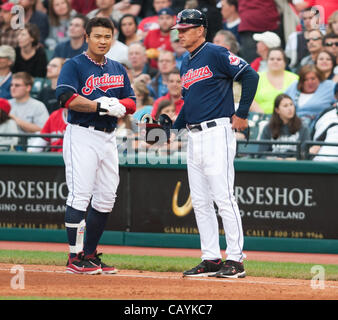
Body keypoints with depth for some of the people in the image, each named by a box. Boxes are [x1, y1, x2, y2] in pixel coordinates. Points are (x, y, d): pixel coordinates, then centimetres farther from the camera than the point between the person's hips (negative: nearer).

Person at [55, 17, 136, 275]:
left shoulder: (118, 69, 17)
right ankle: (75, 258, -11)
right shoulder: (74, 66, -3)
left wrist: (115, 105, -9)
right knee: (80, 195, -12)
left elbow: (131, 103, 12)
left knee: (106, 198, 7)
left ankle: (89, 254, 16)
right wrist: (100, 106, -19)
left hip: (109, 138, 7)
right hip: (82, 137, -7)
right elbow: (67, 98, -17)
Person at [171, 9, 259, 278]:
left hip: (217, 132, -9)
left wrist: (241, 114, -13)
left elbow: (250, 75, -14)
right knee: (200, 202, 8)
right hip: (194, 137, 9)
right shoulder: (186, 65, 18)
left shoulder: (215, 54, -8)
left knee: (224, 197, -10)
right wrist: (175, 129, 15)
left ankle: (235, 260, -8)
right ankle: (211, 259, 12)